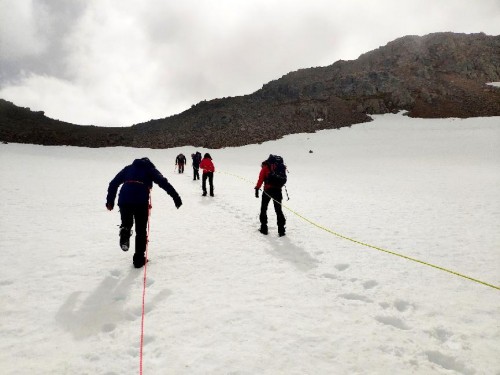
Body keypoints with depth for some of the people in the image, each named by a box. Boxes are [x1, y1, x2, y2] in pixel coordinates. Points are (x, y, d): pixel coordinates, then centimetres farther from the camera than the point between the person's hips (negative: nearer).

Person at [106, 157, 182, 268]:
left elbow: (113, 183, 22)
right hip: (141, 201, -2)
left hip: (124, 200, 2)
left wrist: (110, 200, 25)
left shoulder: (128, 168, 27)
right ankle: (139, 259, 12)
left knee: (126, 223, 24)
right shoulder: (150, 169, 18)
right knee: (141, 231, 10)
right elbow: (164, 183, 2)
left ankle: (125, 232, -11)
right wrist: (176, 197, -5)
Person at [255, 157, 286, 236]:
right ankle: (281, 230, 3)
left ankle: (264, 228, 11)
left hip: (268, 190, -3)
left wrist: (257, 189, -8)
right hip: (278, 190, 3)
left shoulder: (265, 168, 4)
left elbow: (260, 179, -6)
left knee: (263, 209, 12)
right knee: (278, 210, 8)